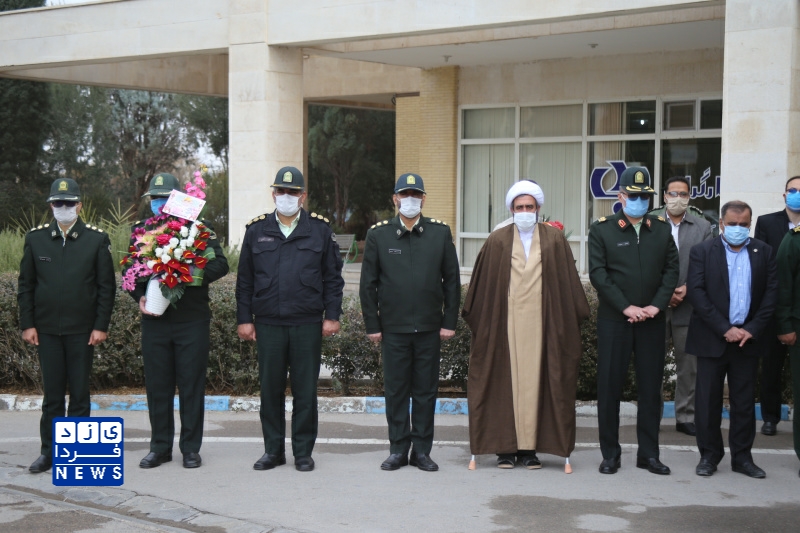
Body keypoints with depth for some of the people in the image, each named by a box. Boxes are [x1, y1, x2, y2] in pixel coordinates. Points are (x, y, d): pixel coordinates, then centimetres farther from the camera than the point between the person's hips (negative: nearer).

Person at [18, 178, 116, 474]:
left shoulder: (97, 239, 0)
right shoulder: (35, 238, 5)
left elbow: (106, 286, -1)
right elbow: (25, 285, 7)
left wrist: (101, 326, -6)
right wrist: (27, 324, 1)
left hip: (82, 330, -1)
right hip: (46, 330, 2)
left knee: (80, 392, 5)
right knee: (52, 393, 7)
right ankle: (49, 451, 15)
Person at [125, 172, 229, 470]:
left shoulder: (199, 229, 1)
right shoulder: (140, 230, 11)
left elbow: (220, 265, -6)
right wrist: (140, 297, -7)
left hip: (192, 320, -3)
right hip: (154, 320, 3)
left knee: (192, 385, 3)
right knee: (157, 386, 7)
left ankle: (191, 448, 13)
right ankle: (160, 447, 18)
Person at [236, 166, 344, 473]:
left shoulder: (320, 229, 5)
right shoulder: (257, 230, 8)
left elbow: (333, 277, 6)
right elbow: (244, 280, 9)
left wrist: (332, 316, -1)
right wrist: (244, 319, 4)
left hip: (308, 324, -1)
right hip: (268, 324, 1)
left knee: (306, 390, 3)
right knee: (270, 389, 7)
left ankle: (303, 452, 14)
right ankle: (273, 450, 18)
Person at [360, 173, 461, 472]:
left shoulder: (440, 233, 5)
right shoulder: (378, 235, 3)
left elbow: (452, 281, 7)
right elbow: (368, 284, 5)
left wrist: (450, 321, 2)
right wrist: (372, 325, 1)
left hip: (429, 328, 1)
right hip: (393, 327, -1)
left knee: (426, 391, 5)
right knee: (395, 390, 4)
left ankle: (422, 450, 14)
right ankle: (398, 449, 14)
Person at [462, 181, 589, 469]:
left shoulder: (555, 239, 7)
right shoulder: (497, 241, 6)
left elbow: (568, 282, 8)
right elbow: (482, 284, 8)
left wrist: (572, 320, 5)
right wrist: (476, 319, 7)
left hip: (541, 323, 0)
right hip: (505, 322, 0)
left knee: (535, 381, 1)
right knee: (504, 381, 1)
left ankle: (530, 447, 7)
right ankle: (505, 446, 7)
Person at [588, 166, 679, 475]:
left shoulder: (662, 229, 9)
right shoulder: (601, 230, 0)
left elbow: (671, 270, 5)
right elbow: (598, 273, -7)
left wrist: (657, 305, -9)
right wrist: (627, 307, -13)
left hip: (652, 320, 3)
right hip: (613, 321, -2)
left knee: (651, 387, 6)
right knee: (610, 386, 1)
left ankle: (649, 453, 15)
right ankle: (610, 454, 10)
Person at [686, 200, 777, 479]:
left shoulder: (763, 252, 6)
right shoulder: (702, 252, 0)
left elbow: (771, 292, 2)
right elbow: (696, 292, -8)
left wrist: (752, 330, -8)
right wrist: (725, 329, -14)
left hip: (748, 338, 2)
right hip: (712, 339, -2)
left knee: (744, 401, 8)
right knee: (708, 400, 2)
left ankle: (742, 456, 16)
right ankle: (709, 455, 13)